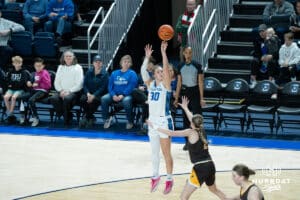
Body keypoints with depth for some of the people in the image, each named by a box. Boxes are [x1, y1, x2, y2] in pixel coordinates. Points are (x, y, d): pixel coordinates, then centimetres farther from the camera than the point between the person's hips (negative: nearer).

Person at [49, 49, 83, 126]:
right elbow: (56, 82, 14)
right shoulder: (60, 67, 18)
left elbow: (79, 84, -4)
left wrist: (69, 91, -14)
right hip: (62, 92, 4)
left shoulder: (77, 67, 4)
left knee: (67, 98, -38)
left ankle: (66, 120, -19)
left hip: (74, 92, -4)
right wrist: (61, 91, -5)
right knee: (53, 99, -28)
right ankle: (68, 115, -14)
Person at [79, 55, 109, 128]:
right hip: (89, 93, 3)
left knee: (94, 100, -37)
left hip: (99, 95, -3)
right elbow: (85, 84, 6)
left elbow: (103, 87, -10)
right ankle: (91, 118, -14)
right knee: (83, 99, -30)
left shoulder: (105, 74, -2)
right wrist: (88, 93, -13)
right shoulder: (89, 72, 10)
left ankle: (86, 118, -19)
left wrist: (94, 95, -22)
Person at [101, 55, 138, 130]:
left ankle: (130, 121, -15)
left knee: (126, 101, -38)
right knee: (104, 99, -23)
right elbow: (110, 85, 9)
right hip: (115, 95, 4)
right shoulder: (114, 73, 15)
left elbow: (131, 87, -8)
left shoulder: (132, 73, 3)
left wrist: (122, 95, -19)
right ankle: (106, 118, -3)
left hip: (126, 95, -4)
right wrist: (113, 95, -10)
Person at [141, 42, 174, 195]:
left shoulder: (166, 84, -7)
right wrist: (147, 57, -21)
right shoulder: (150, 84, 4)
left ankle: (169, 179, 12)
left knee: (166, 153, 2)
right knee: (154, 151, 17)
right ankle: (155, 176, 31)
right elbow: (143, 72, -11)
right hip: (152, 120, 5)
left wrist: (163, 53, -29)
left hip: (164, 121, -5)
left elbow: (166, 69, -22)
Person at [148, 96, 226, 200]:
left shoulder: (191, 132, -7)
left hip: (200, 168, -8)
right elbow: (194, 120, 32)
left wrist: (155, 127, 1)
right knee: (214, 189, 33)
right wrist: (185, 108, 47)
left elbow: (171, 133, -8)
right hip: (210, 165, 8)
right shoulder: (202, 130, 11)